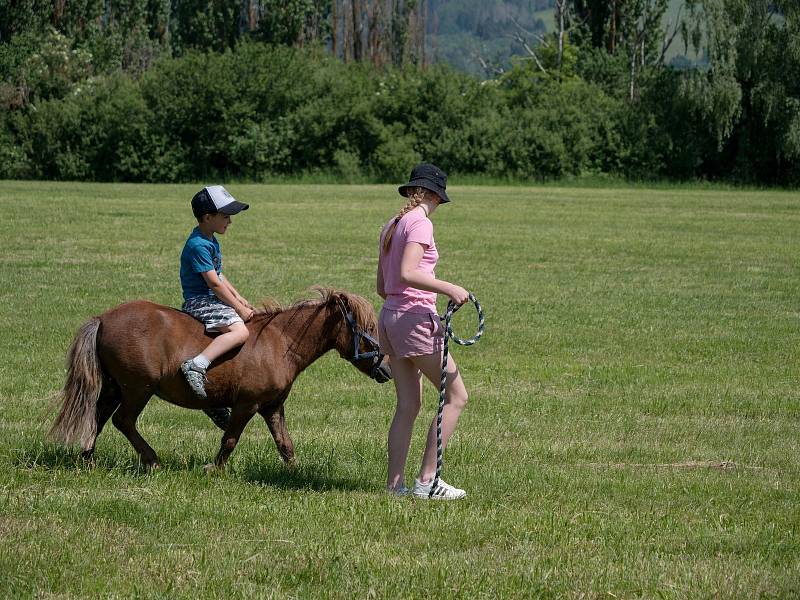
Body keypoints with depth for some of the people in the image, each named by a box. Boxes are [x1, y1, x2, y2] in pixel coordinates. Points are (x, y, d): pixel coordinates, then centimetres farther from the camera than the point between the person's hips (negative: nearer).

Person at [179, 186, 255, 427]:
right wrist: (240, 309, -15)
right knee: (239, 330, -29)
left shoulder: (211, 241, 15)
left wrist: (239, 299, 13)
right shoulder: (199, 245, -18)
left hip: (210, 300, 11)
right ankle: (196, 366, -39)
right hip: (200, 301, -11)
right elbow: (214, 283, -20)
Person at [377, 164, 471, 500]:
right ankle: (426, 479, -4)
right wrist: (449, 289, -26)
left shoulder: (391, 226, 14)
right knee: (456, 397, 0)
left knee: (408, 406, 11)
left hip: (390, 316, 9)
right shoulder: (420, 223, -11)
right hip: (416, 318, -9)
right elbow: (407, 274, -25)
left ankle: (395, 483, 9)